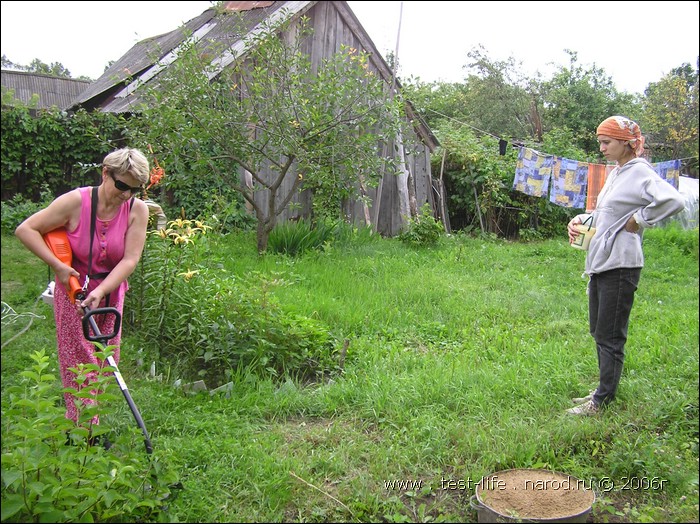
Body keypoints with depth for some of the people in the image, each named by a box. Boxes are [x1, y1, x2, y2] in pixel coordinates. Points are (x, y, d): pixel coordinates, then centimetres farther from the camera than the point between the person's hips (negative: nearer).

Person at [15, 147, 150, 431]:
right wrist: (58, 266, -20)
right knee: (79, 359, -2)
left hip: (110, 292, 3)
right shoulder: (76, 201, -17)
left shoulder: (137, 210, -11)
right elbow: (25, 229, -12)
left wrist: (99, 292, -27)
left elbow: (130, 260, -16)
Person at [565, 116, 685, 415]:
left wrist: (639, 220, -17)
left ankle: (602, 401, 7)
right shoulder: (615, 174, 16)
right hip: (600, 263, 10)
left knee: (610, 335, -2)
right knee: (599, 332, 16)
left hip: (620, 265, -10)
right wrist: (581, 220, 8)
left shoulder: (640, 173, -13)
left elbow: (673, 201, -29)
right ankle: (604, 391, 29)